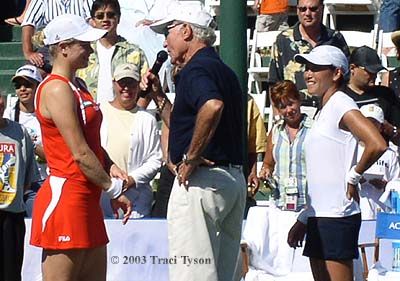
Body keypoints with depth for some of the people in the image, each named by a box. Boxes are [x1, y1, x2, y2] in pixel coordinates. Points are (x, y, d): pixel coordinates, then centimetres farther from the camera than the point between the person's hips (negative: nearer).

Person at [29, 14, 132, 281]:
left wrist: (110, 167, 4)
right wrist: (115, 190, -10)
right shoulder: (57, 89, -14)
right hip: (65, 197, -10)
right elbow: (80, 154, -17)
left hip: (86, 199, 10)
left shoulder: (77, 86, 17)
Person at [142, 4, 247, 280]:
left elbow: (212, 107, -34)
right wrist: (158, 95, 25)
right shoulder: (222, 69, 20)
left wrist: (190, 159, -25)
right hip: (234, 179, 10)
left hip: (202, 180, -10)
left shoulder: (196, 69, -11)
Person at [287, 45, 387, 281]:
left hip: (338, 215, -10)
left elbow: (377, 145, -24)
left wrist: (353, 177, -12)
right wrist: (303, 221, 21)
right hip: (318, 215, 10)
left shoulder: (341, 104, -8)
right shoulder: (323, 112, 20)